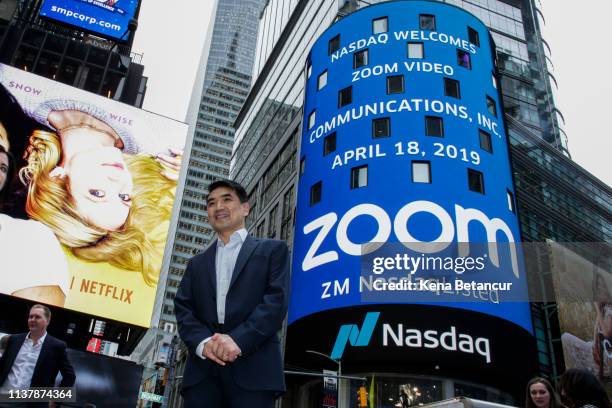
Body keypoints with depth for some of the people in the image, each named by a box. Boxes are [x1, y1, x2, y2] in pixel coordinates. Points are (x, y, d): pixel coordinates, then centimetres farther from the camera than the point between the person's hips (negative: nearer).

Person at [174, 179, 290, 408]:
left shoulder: (272, 250, 12)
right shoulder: (197, 263, 24)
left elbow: (277, 300, -2)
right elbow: (183, 308, 12)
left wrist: (238, 339, -16)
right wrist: (202, 342, -10)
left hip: (253, 367, -3)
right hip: (203, 369, 3)